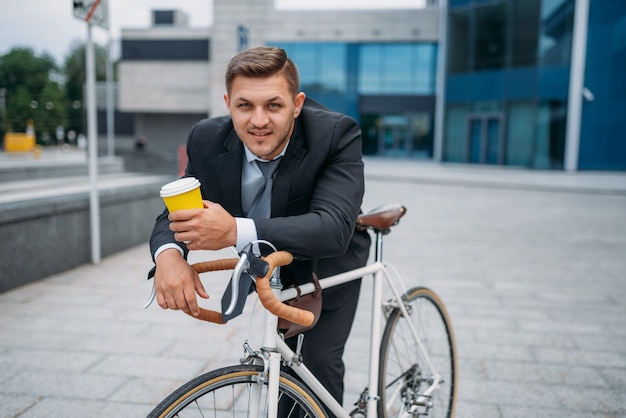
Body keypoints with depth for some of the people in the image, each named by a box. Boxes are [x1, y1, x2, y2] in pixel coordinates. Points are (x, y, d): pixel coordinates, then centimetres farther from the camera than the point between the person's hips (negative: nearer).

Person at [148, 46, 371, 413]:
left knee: (319, 361, -9)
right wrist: (168, 254, -41)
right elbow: (175, 214, -16)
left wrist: (236, 231, -58)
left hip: (329, 263, -3)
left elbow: (335, 227, -45)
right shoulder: (208, 139, -23)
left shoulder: (337, 134, -34)